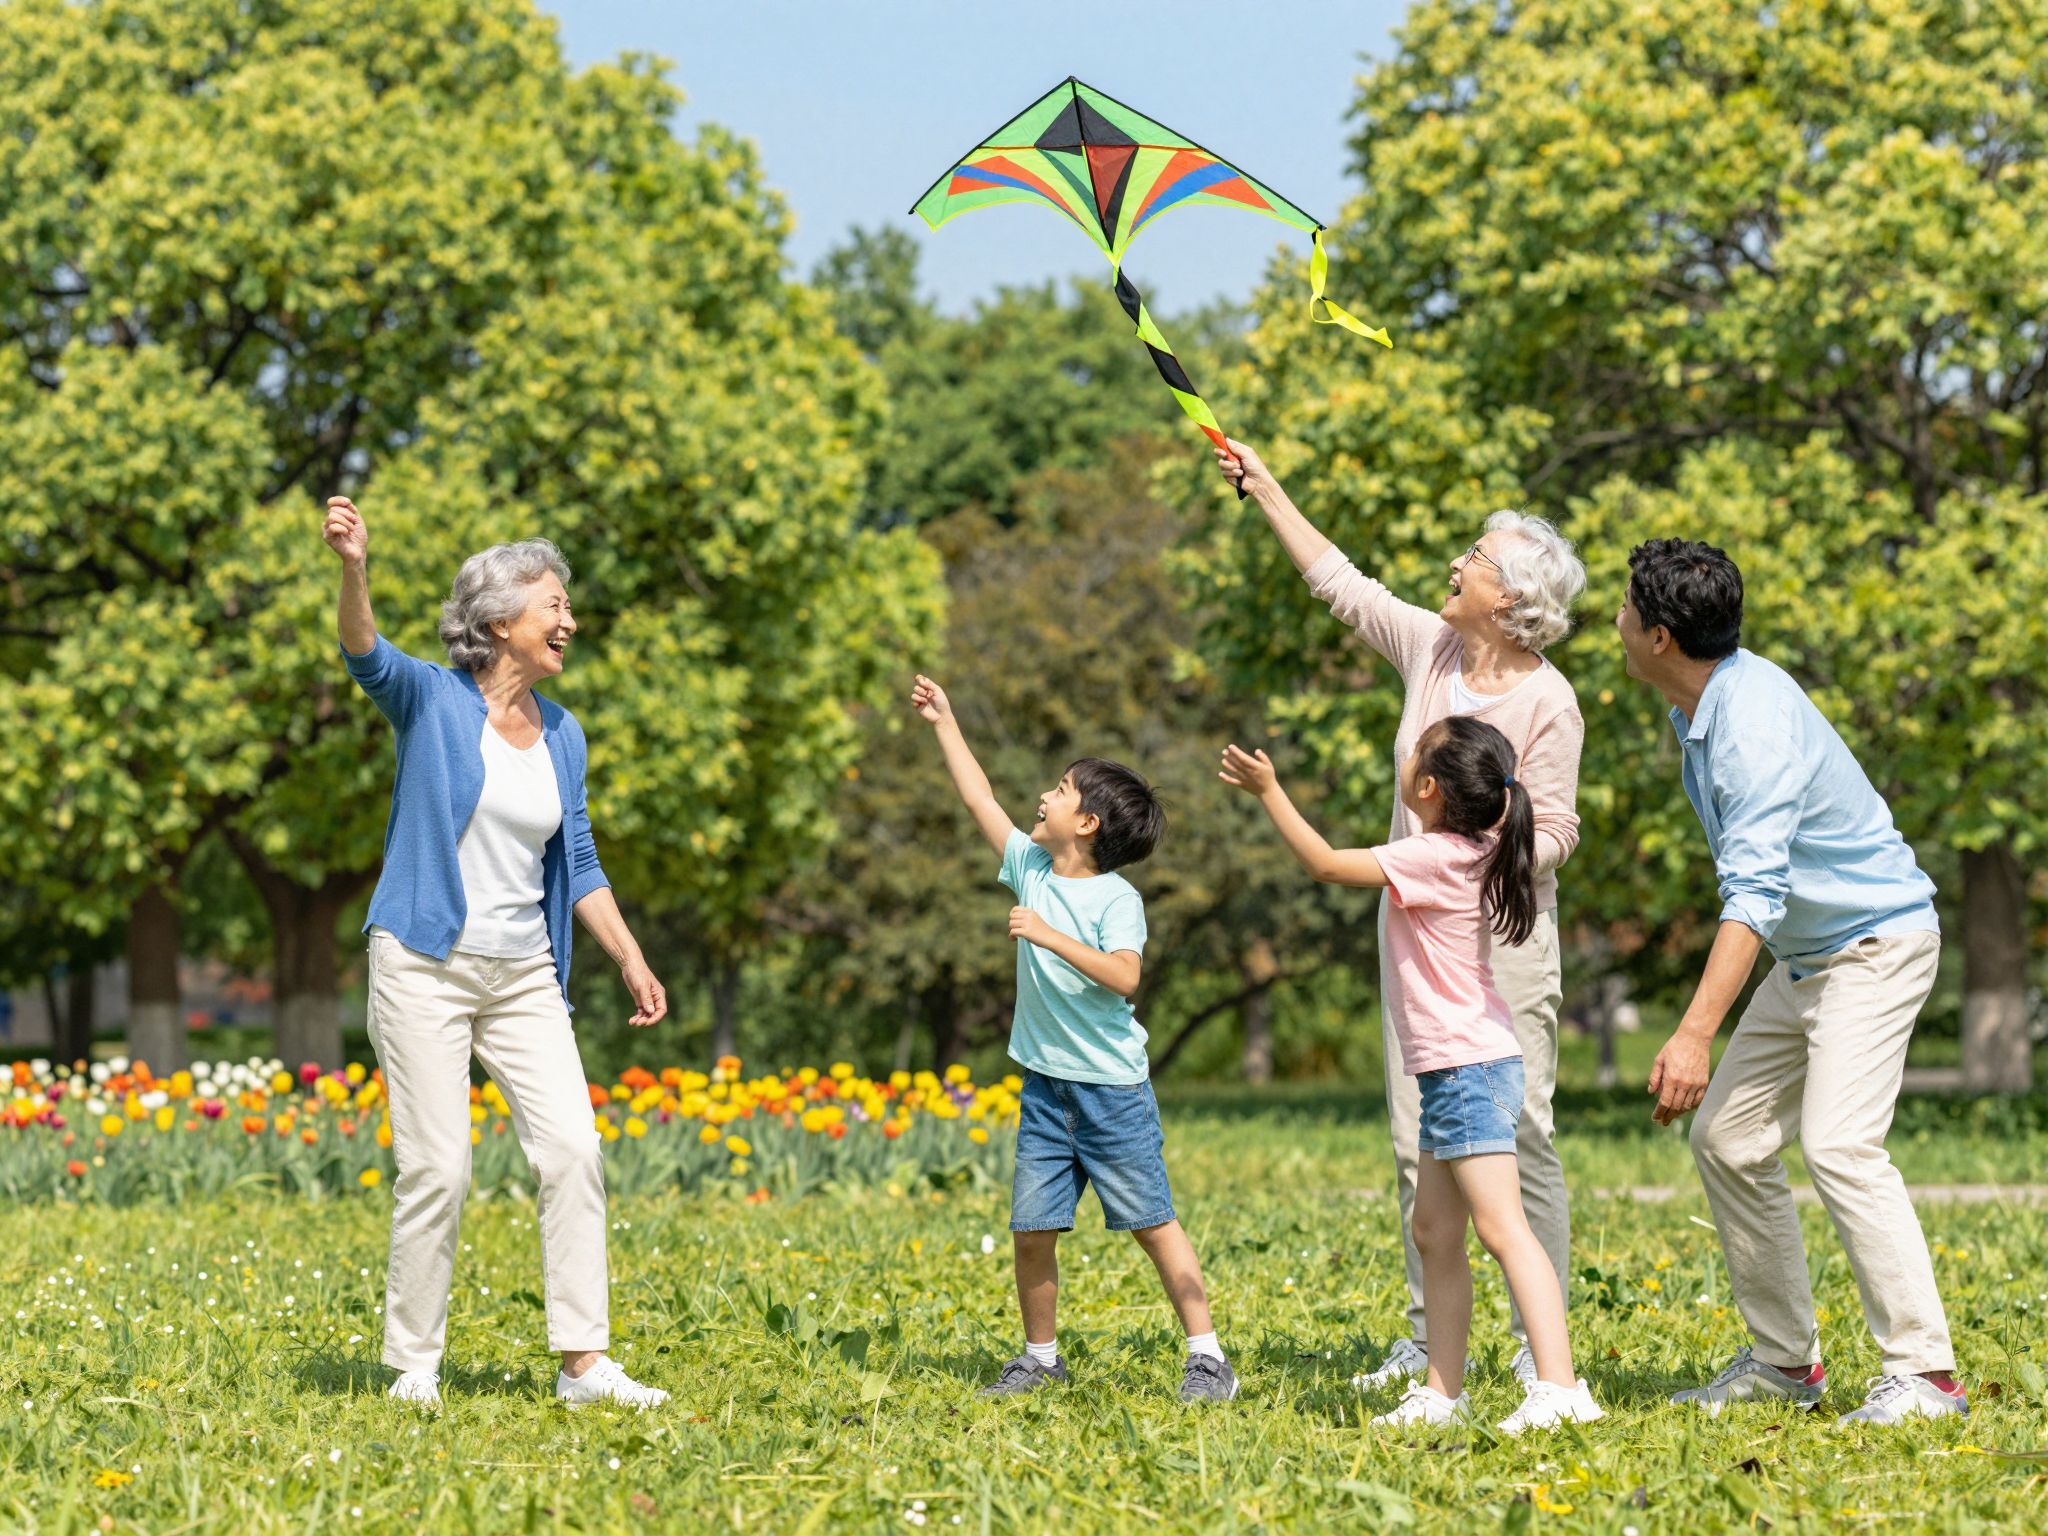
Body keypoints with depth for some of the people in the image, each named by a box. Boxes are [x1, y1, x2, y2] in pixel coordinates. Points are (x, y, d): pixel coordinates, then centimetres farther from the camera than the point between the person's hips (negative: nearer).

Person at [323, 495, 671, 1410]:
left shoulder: (563, 735, 11)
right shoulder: (432, 700, -5)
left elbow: (578, 864, 17)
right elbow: (366, 657, -25)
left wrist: (630, 960, 7)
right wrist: (353, 570, -45)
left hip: (524, 977, 5)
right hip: (425, 965, -5)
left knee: (572, 1150, -5)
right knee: (437, 1170, -6)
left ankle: (583, 1362, -2)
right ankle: (413, 1368, 6)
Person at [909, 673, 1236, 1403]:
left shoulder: (1117, 898, -11)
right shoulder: (1030, 867, 7)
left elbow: (1124, 976, -24)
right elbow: (979, 799, 16)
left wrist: (1050, 936, -27)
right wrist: (944, 723, 19)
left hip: (1113, 1088, -6)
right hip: (1046, 1086, 6)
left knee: (1152, 1221, -3)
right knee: (1031, 1228, 4)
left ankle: (1207, 1357, 0)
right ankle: (1040, 1357, 18)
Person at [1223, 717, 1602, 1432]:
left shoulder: (1431, 856, -17)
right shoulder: (1468, 851, 7)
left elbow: (1325, 863, -13)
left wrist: (1268, 790, -6)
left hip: (1470, 1070, -10)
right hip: (1455, 1072, 10)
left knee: (1502, 1229, -16)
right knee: (1435, 1232, 14)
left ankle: (1559, 1388, -23)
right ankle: (1442, 1391, 17)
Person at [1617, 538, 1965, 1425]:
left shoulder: (1753, 724, -27)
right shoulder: (1703, 704, 3)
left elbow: (1754, 895, -35)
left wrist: (1695, 1035, -42)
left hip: (1878, 943, -10)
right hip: (1806, 957, 10)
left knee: (1840, 1146, -22)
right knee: (1726, 1137, 6)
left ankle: (1925, 1373, -20)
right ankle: (1785, 1359, 12)